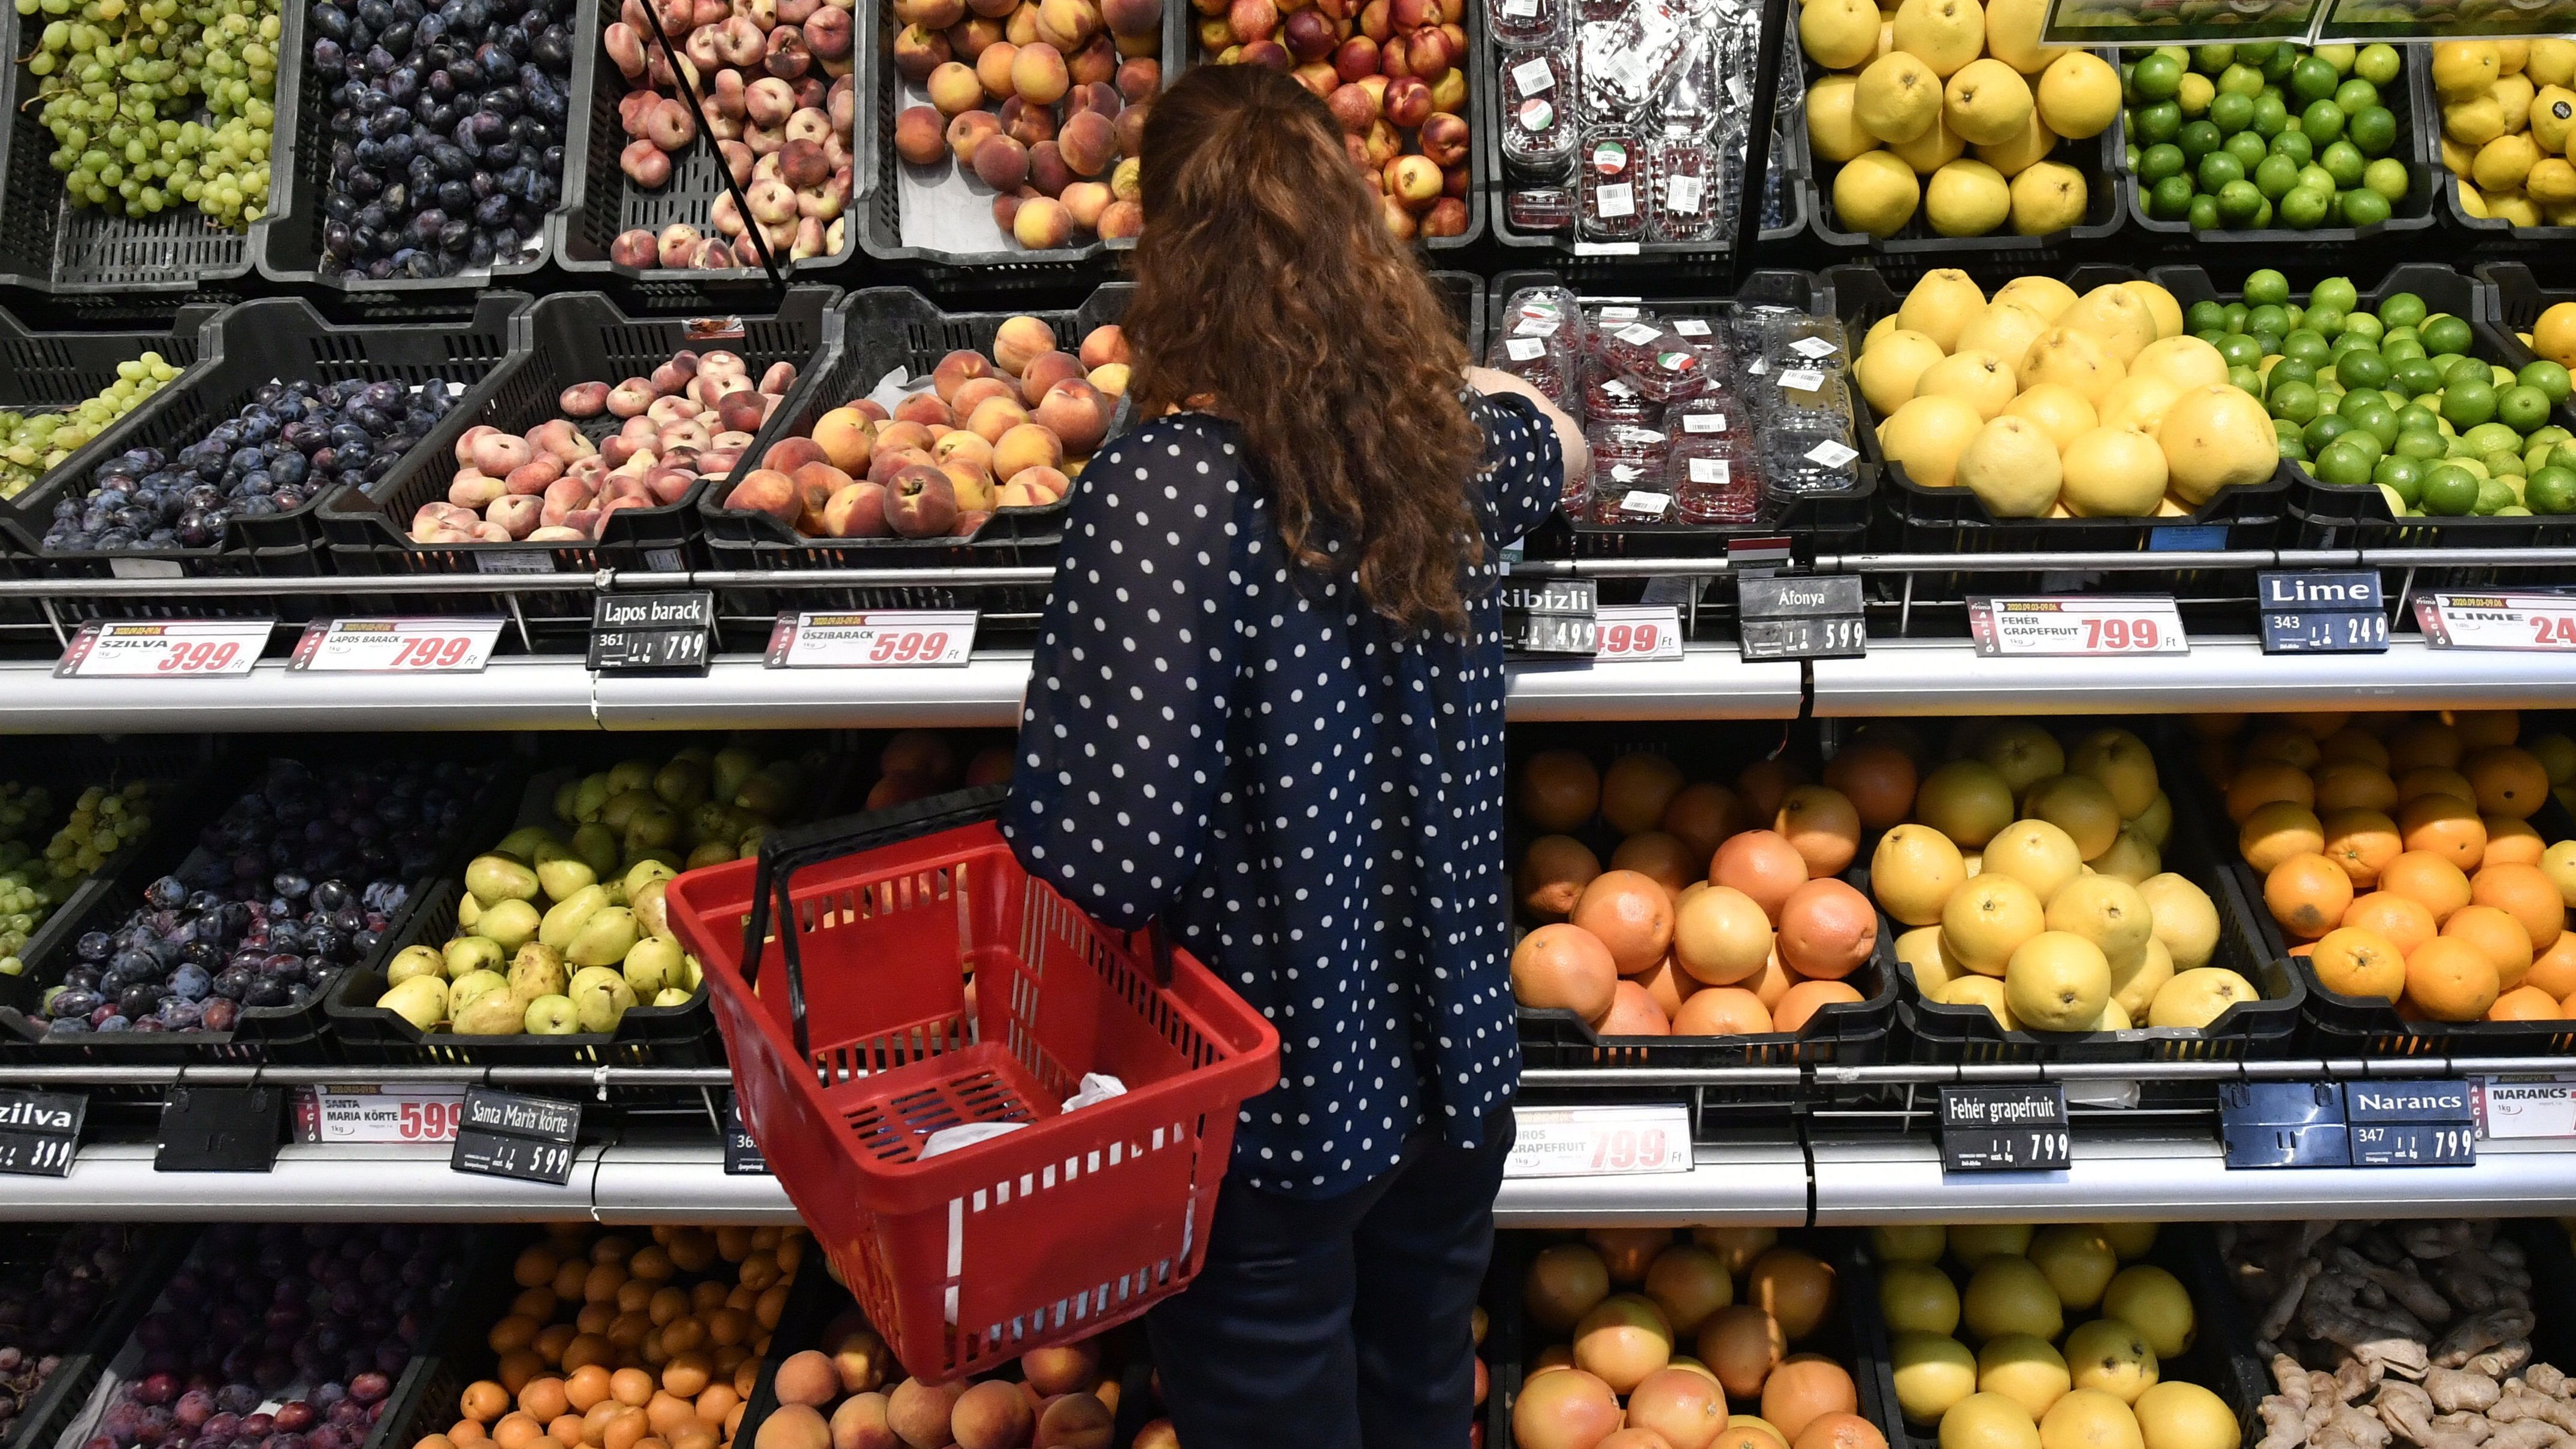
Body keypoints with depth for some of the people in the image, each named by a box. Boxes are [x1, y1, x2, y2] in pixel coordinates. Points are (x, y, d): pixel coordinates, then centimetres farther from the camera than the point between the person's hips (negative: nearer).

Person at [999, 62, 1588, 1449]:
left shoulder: (1165, 487, -25)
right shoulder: (1443, 436, -7)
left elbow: (1110, 858, -31)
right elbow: (1558, 436, 19)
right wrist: (1419, 351, 35)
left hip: (1268, 1109, -5)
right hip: (1453, 1066, 6)